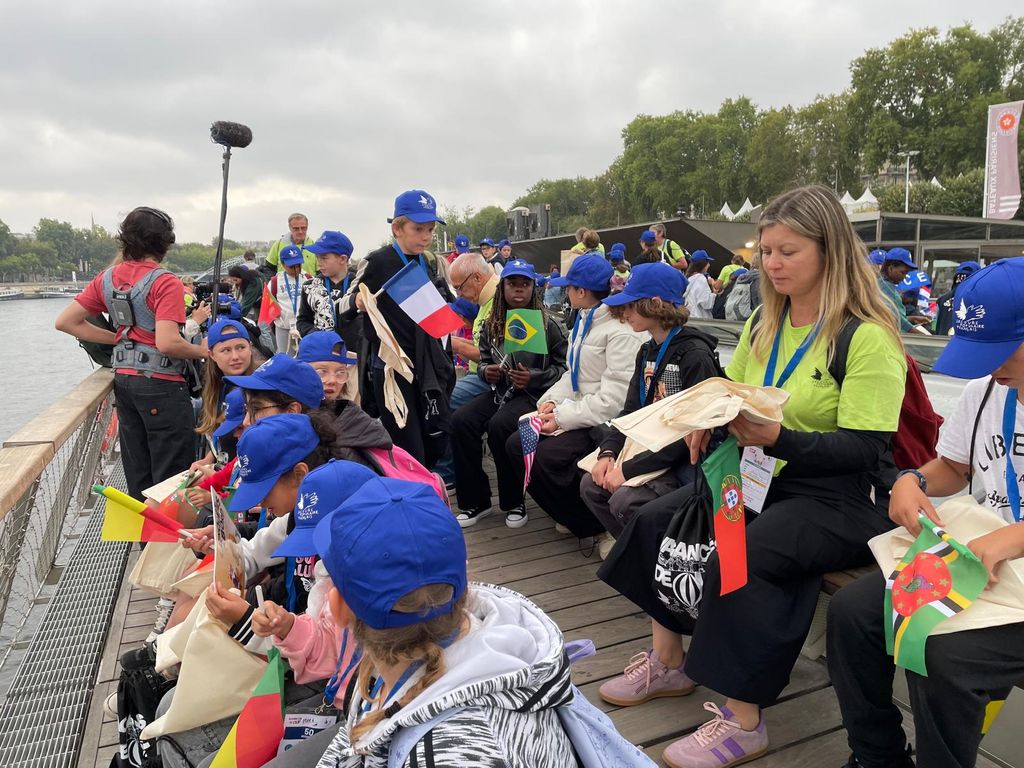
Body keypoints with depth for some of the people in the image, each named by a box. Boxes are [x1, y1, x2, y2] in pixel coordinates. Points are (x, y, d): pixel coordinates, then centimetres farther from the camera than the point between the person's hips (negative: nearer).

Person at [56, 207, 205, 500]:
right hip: (161, 382, -7)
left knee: (137, 473, 16)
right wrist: (205, 352, -8)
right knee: (172, 475, 1)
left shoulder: (108, 278, 7)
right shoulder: (165, 282, -14)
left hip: (124, 378, 8)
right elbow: (167, 343, -24)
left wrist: (118, 338, 10)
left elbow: (65, 322, 8)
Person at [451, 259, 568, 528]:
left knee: (499, 425, -32)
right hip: (500, 391, 5)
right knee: (460, 420, -21)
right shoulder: (491, 325, 11)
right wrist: (485, 371, -4)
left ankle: (514, 502, -10)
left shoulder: (547, 324, -2)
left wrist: (533, 378, -15)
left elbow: (563, 366, -1)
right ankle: (475, 501, -7)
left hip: (533, 394, -4)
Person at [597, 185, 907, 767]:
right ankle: (668, 662, 8)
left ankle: (743, 721, -12)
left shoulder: (869, 338, -14)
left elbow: (863, 449, -20)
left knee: (738, 558, -31)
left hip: (842, 497, -7)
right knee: (657, 521, -7)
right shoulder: (763, 323, 9)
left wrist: (777, 439, -34)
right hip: (761, 473, 8)